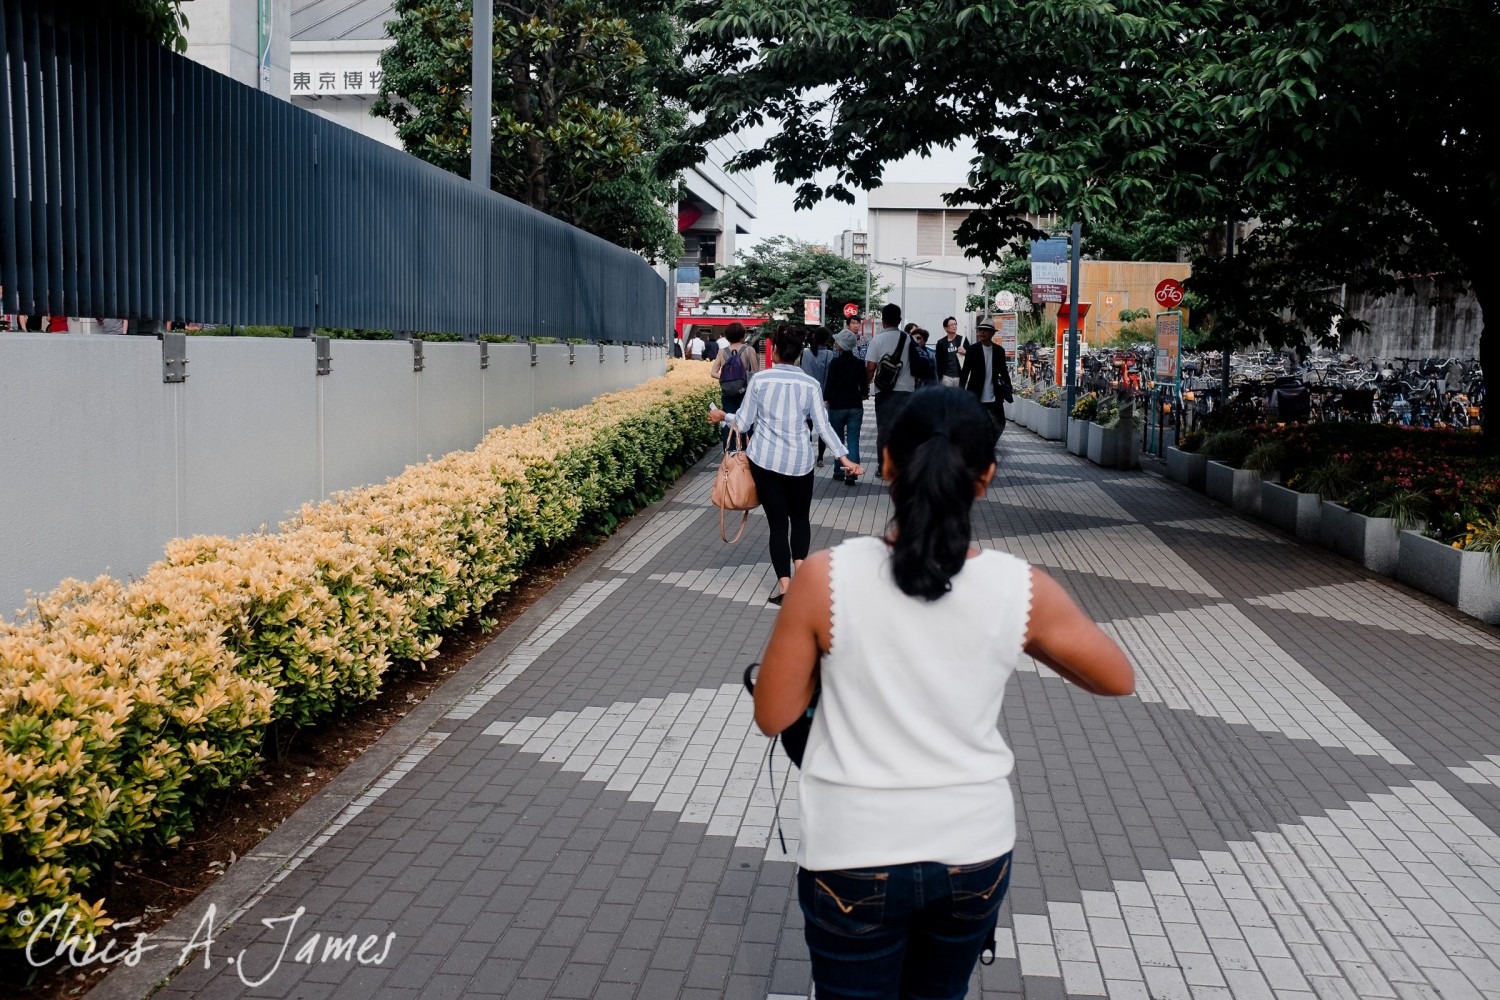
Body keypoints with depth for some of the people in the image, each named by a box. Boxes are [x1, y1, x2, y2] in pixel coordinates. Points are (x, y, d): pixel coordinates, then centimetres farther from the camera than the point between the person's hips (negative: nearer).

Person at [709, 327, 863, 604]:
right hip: (799, 462, 0)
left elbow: (743, 423, 0)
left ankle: (784, 583, -5)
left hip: (764, 459, 0)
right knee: (800, 517, 20)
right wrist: (844, 458, -1)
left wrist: (722, 416, 19)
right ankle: (800, 566, 3)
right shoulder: (810, 384, -3)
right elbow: (823, 427, -5)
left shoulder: (759, 379, -4)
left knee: (778, 522, 4)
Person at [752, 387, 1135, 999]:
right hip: (975, 851, 2)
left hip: (854, 858, -2)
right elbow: (1119, 680, 4)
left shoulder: (827, 578, -17)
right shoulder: (1023, 590, -12)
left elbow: (772, 716, -7)